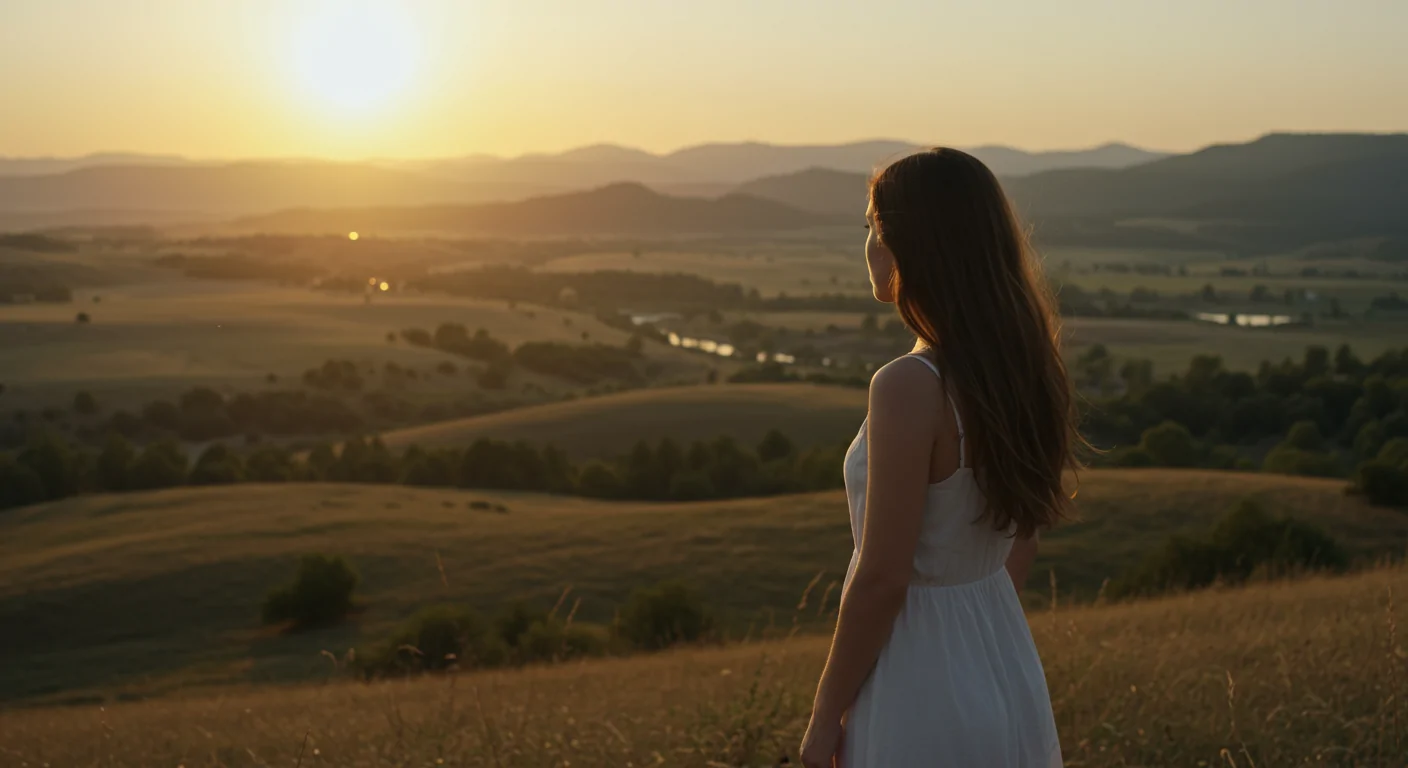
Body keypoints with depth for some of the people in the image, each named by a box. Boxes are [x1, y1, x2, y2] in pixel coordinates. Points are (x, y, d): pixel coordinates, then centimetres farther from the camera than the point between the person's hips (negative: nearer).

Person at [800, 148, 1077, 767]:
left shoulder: (909, 387, -23)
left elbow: (882, 578, -21)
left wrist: (825, 716, -10)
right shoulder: (1019, 371, 1)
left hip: (924, 693, -8)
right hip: (1009, 678, 8)